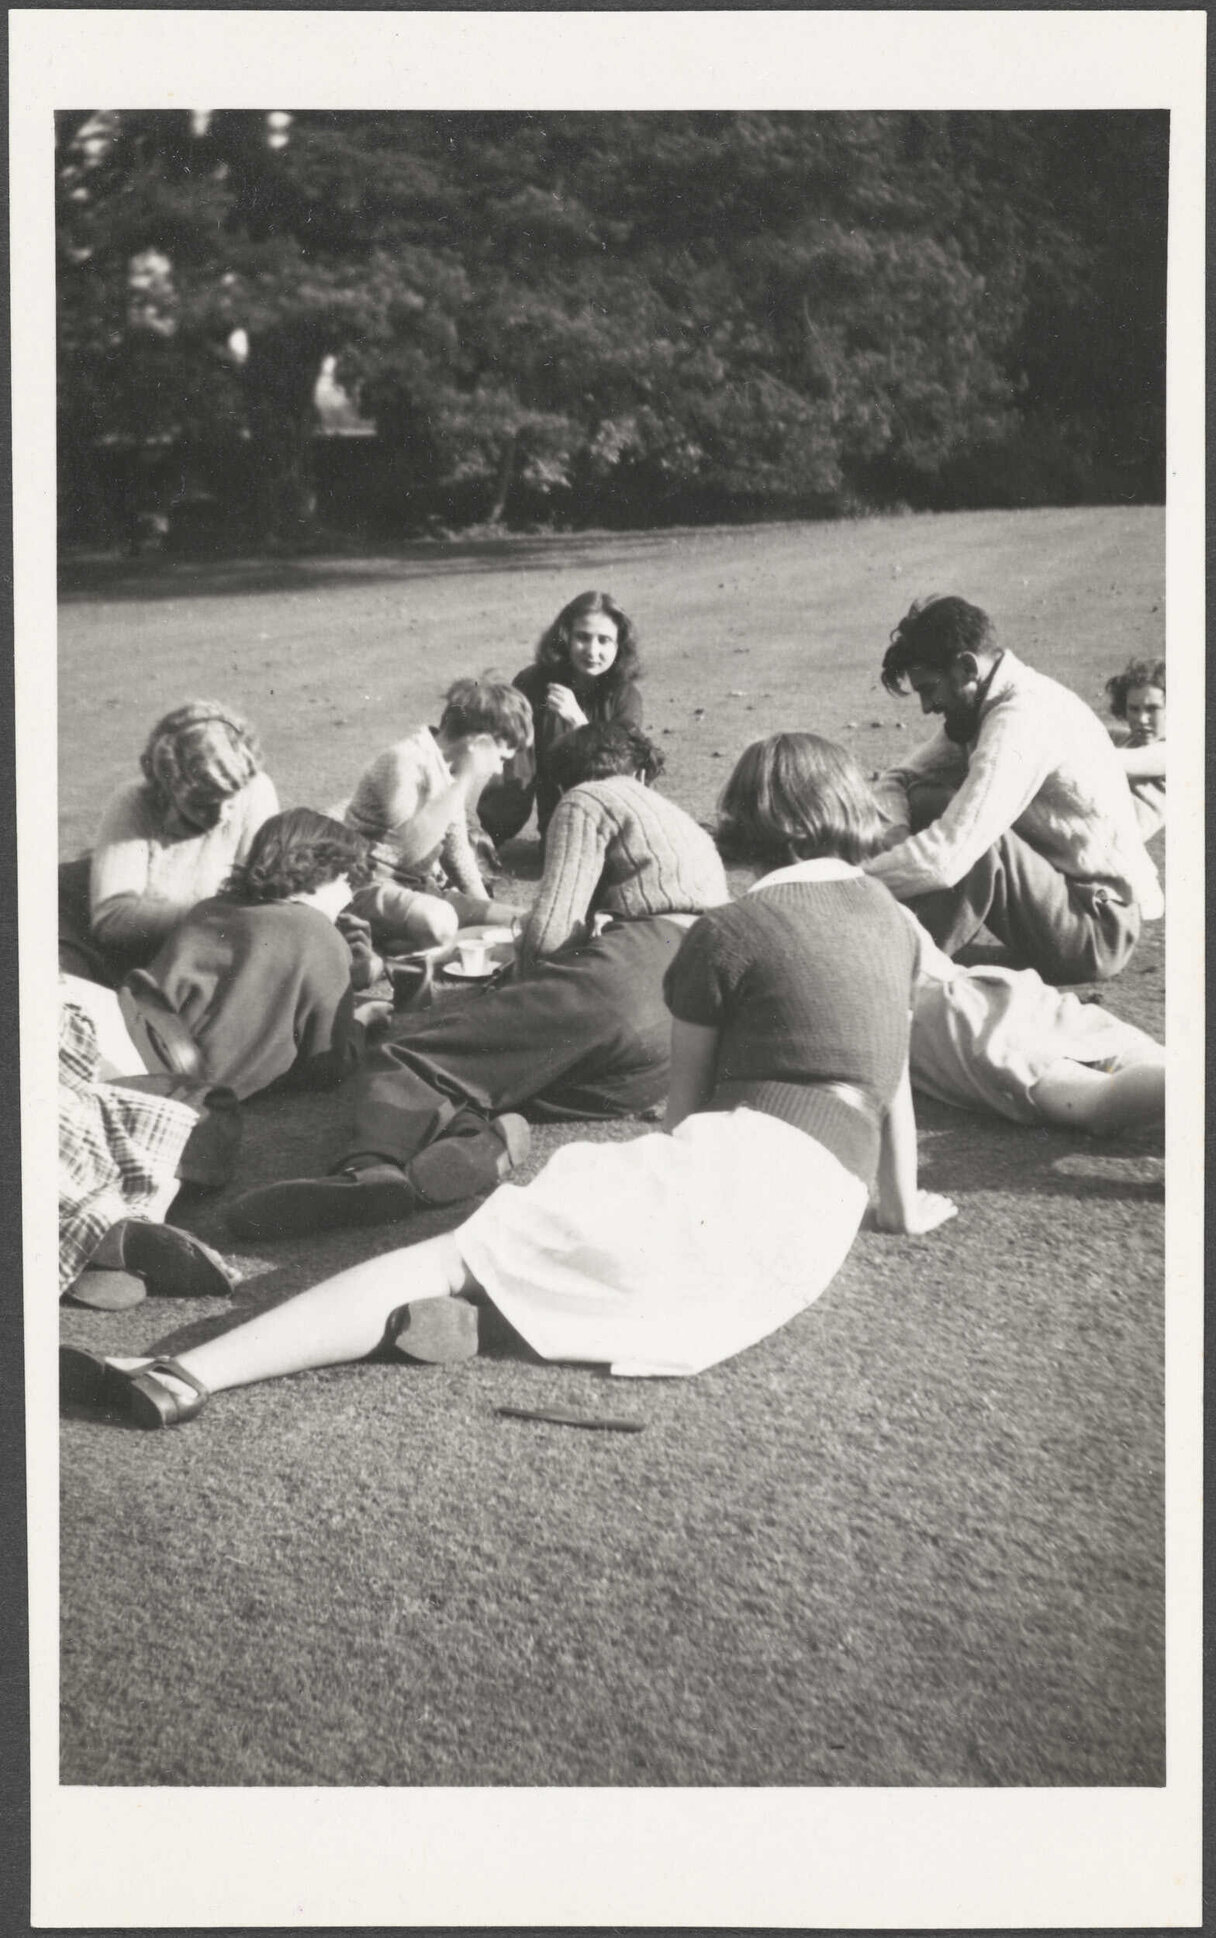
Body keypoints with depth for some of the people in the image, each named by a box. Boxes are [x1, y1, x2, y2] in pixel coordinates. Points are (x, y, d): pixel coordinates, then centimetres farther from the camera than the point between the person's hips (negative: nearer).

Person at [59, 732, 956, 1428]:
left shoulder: (730, 932, 2)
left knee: (469, 1248, -13)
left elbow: (686, 1103, 9)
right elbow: (891, 1076, 27)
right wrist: (902, 1205, 40)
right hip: (819, 1230, 7)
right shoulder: (892, 921, 19)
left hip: (737, 1171, -7)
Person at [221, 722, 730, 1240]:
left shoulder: (588, 801, 16)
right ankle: (482, 1147, -34)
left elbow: (550, 934, 3)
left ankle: (370, 1167, -45)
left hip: (624, 975, -7)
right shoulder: (694, 831, 41)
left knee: (410, 1053, -10)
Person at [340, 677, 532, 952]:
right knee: (437, 922, -38)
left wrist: (484, 908, 4)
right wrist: (464, 779, -31)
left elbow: (457, 848, 16)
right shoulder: (402, 761, -19)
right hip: (370, 886, -8)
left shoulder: (451, 767, 9)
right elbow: (411, 848, -33)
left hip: (419, 885, 9)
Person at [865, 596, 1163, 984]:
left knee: (971, 838, -32)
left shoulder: (1022, 718, -25)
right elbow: (898, 780, 8)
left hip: (1099, 926, -10)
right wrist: (899, 832, -14)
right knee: (925, 800, 1)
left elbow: (946, 857, -34)